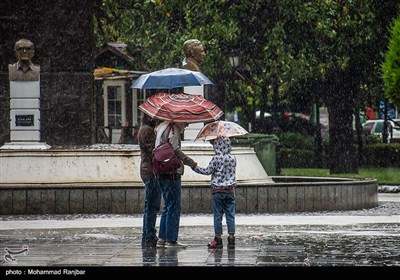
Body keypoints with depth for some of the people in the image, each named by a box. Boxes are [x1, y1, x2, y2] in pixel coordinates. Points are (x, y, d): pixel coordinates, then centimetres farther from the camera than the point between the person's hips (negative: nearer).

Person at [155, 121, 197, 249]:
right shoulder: (173, 130, -11)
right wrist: (190, 162, -14)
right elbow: (175, 150, -22)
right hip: (172, 173, -10)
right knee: (174, 207, -5)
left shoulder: (163, 127, 18)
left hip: (162, 174, 10)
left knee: (168, 206, 16)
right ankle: (171, 240, -4)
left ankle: (162, 239, 16)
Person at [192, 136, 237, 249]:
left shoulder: (216, 159, -12)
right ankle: (231, 237, 2)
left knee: (217, 216, 2)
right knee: (230, 215, 5)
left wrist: (195, 167, 3)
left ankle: (218, 239, 4)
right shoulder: (233, 159, 2)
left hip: (217, 190, -4)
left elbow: (208, 171, -6)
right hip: (230, 189, 4)